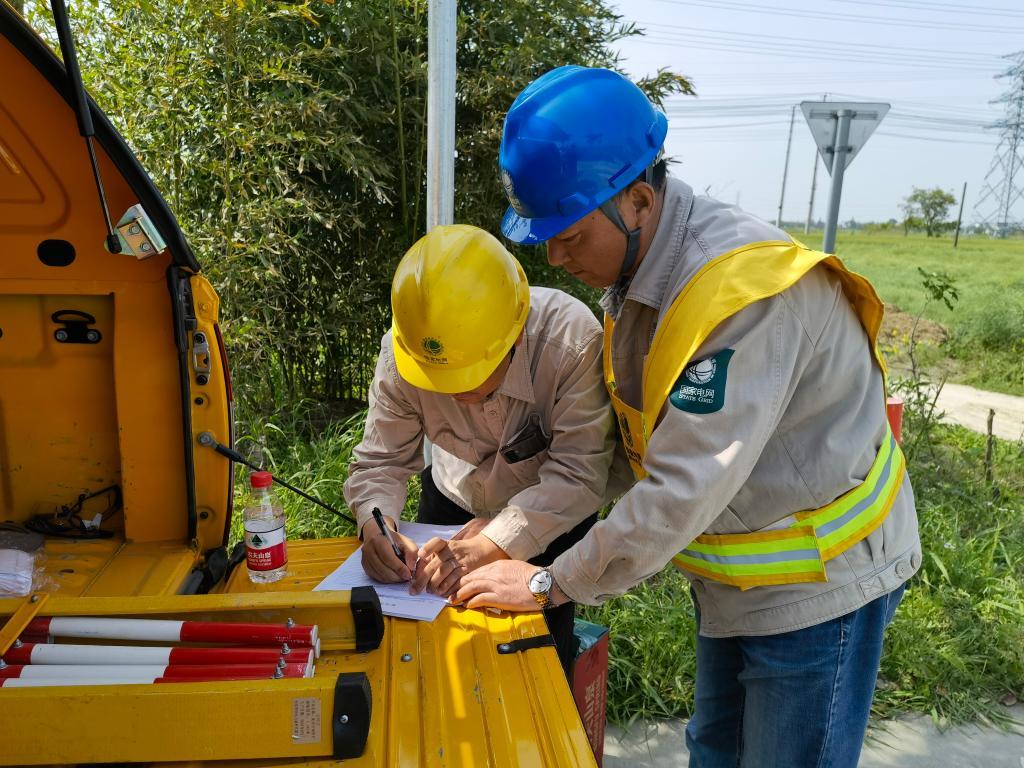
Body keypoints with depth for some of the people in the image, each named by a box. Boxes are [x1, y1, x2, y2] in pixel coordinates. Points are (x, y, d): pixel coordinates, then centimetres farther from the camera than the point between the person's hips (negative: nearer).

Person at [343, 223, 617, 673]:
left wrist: (494, 542, -47)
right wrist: (376, 526, -38)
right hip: (455, 500, 3)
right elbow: (380, 461, -18)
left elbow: (580, 474, -36)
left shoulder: (571, 339, -37)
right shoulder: (402, 351, -27)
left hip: (551, 513, -2)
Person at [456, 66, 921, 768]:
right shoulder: (637, 271, -4)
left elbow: (682, 493, -32)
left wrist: (551, 583, -21)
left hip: (818, 579, -8)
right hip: (733, 576, 8)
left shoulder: (748, 293, -33)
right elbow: (613, 444, 1)